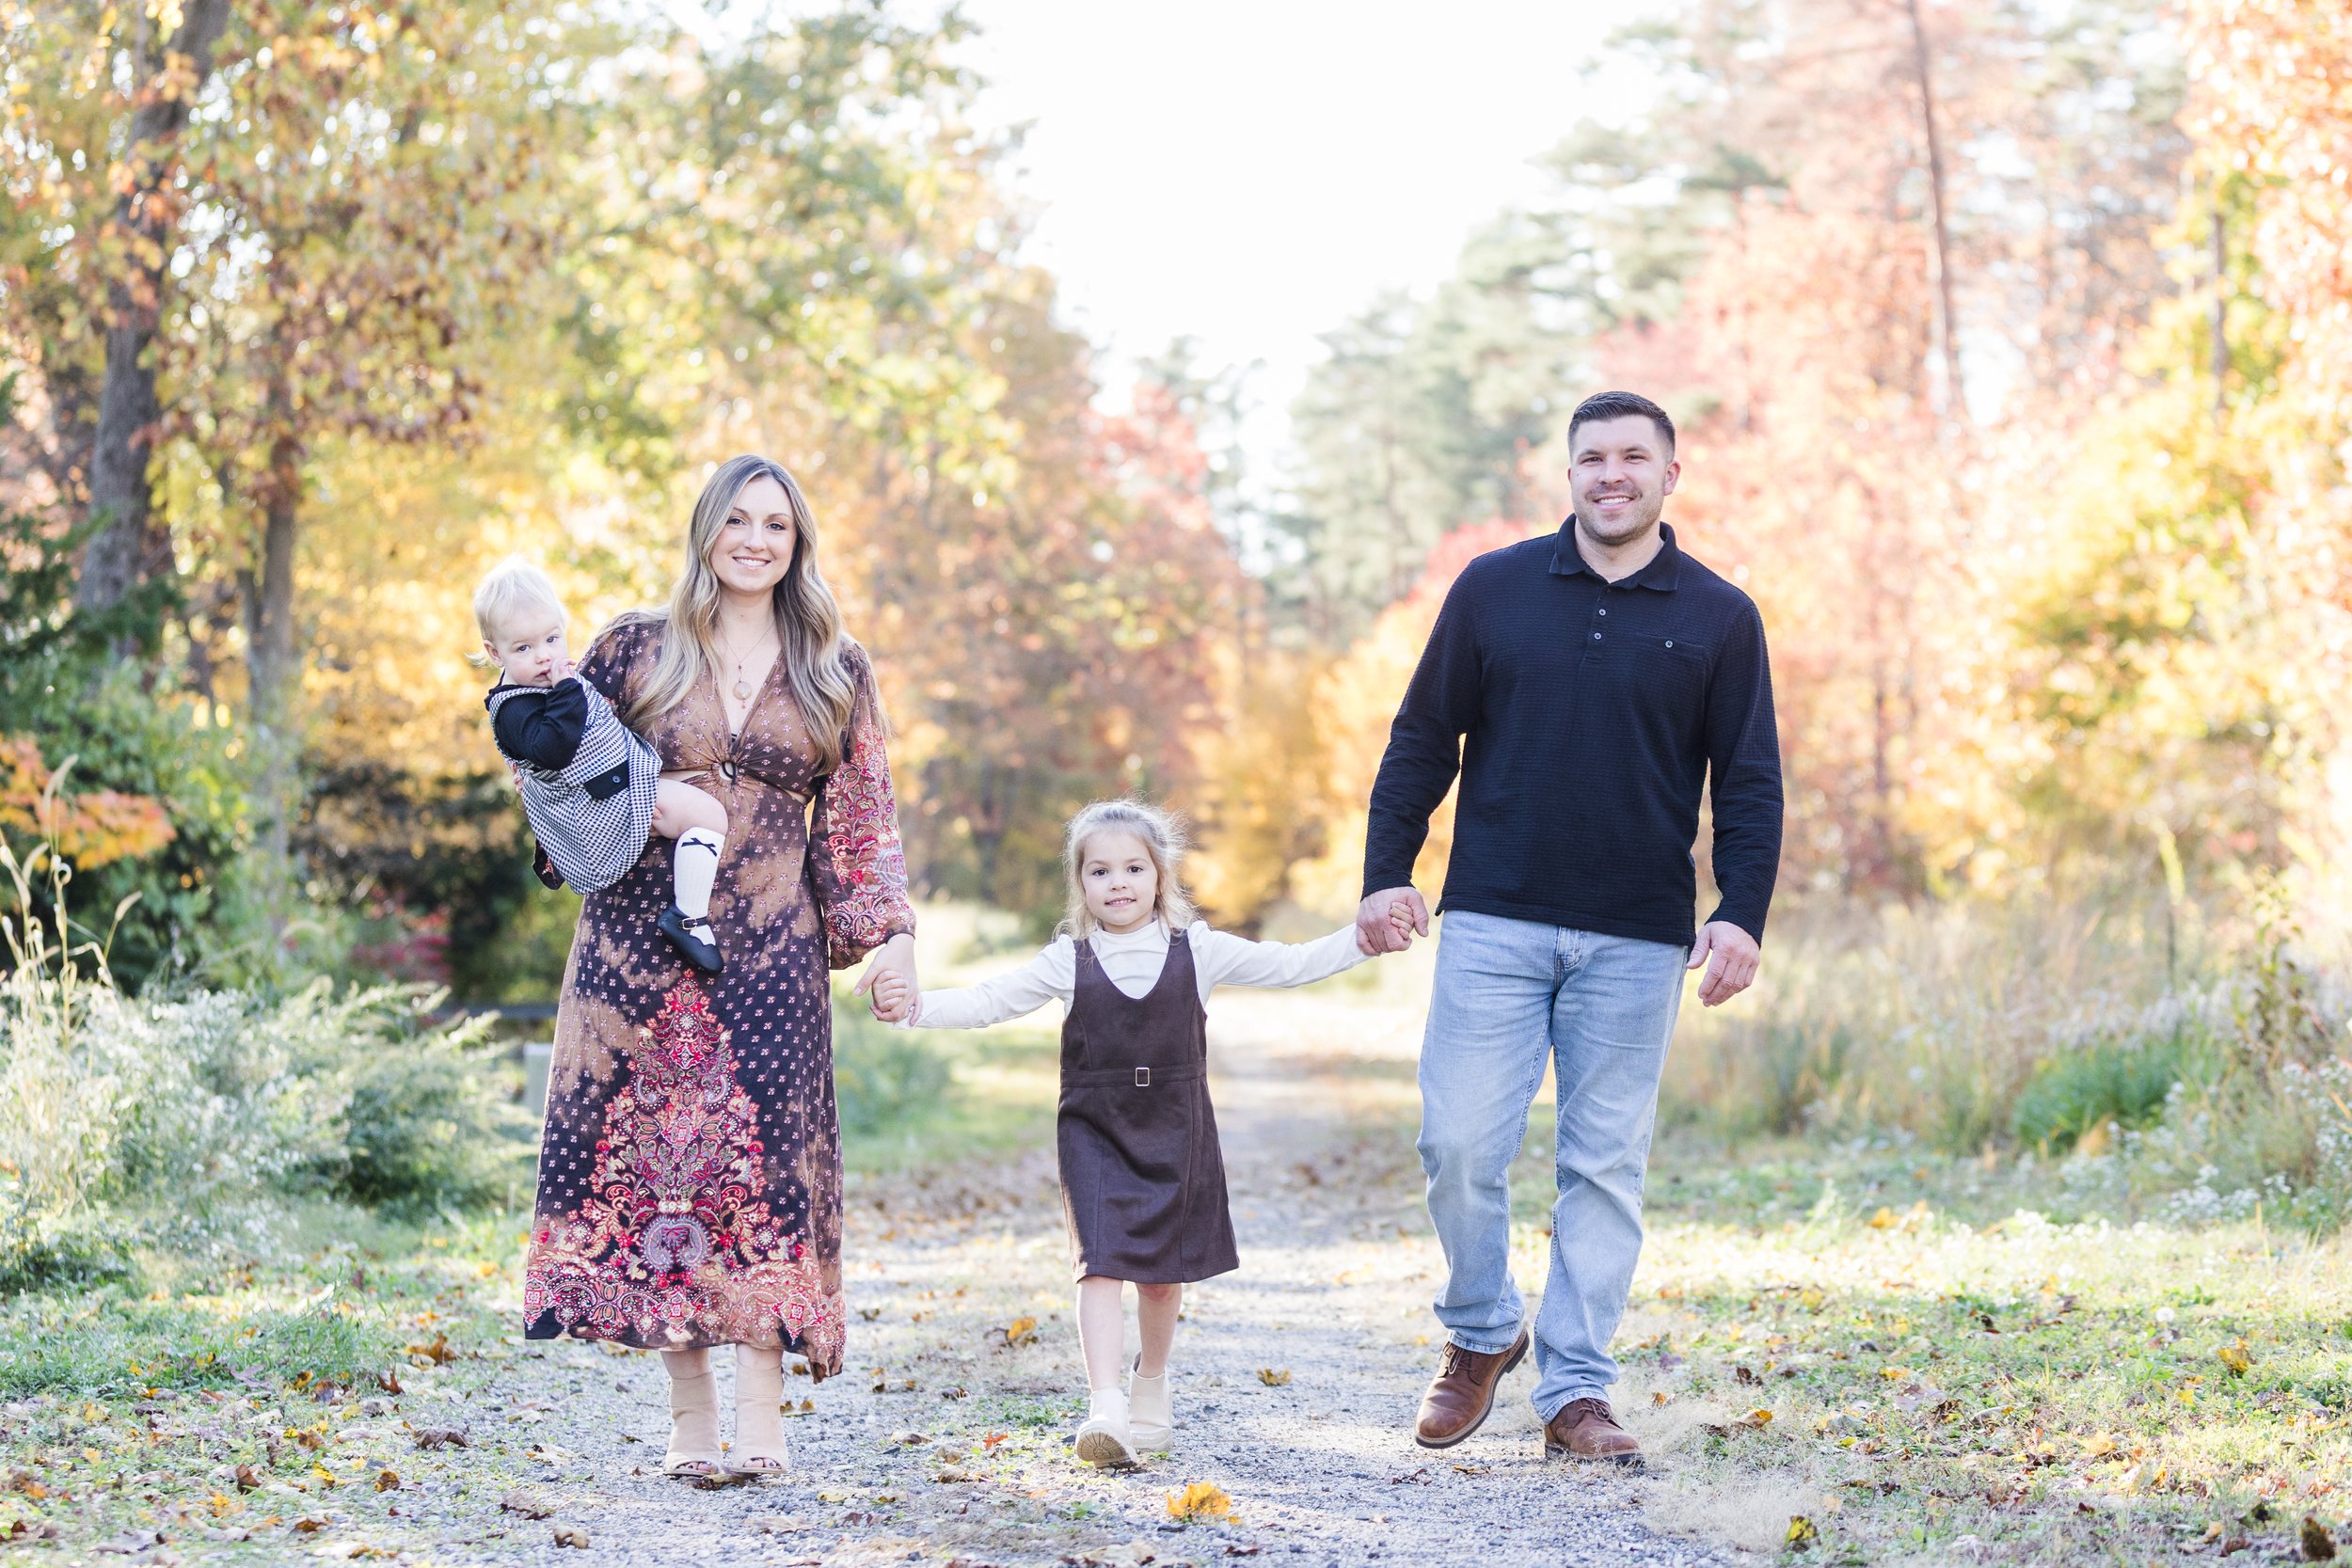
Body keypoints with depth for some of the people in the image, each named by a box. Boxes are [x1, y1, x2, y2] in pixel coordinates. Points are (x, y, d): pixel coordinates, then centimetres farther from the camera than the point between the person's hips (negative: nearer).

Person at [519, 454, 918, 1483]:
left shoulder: (835, 672, 10)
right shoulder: (635, 649, 7)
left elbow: (861, 817, 10)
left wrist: (886, 931, 1)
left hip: (770, 952, 0)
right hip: (641, 935, 0)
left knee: (764, 1156, -10)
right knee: (651, 1155, -2)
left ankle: (761, 1419, -10)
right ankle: (690, 1417, 4)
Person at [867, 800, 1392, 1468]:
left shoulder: (1199, 951, 2)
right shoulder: (1070, 961, 1)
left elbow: (1289, 965, 4)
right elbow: (988, 1001, -1)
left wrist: (1364, 938, -5)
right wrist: (914, 1006, -15)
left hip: (1175, 1136, 1)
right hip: (1095, 1135, -1)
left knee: (1163, 1274, 9)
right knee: (1101, 1264, -15)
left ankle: (1151, 1383, 33)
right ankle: (1105, 1407, -21)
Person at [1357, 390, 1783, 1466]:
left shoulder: (1719, 619, 6)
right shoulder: (1494, 589, 6)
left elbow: (1750, 783, 6)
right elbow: (1422, 741, 10)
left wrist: (1740, 915, -7)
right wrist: (1385, 873, 1)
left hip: (1636, 943, 0)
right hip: (1493, 926, 0)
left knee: (1605, 1164, 2)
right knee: (1459, 1143, -5)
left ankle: (1575, 1389, 10)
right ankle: (1481, 1335, 19)